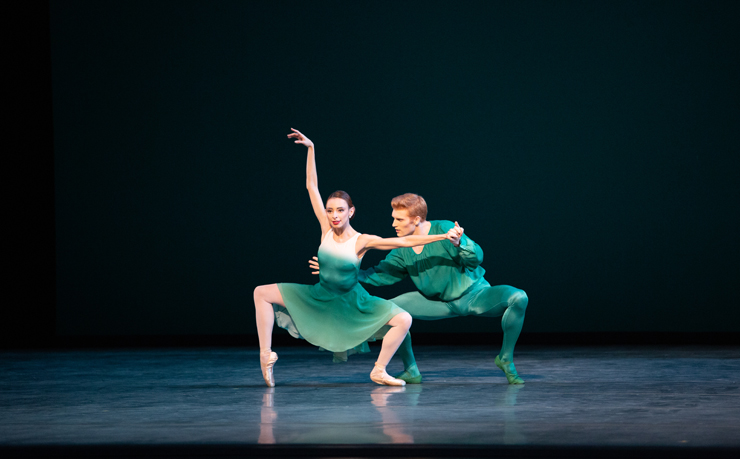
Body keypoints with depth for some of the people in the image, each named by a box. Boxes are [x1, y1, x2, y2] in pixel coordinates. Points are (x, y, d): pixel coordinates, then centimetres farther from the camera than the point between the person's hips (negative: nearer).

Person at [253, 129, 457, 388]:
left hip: (350, 303, -2)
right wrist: (310, 149, -13)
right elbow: (312, 186, -10)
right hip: (319, 297, 2)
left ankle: (379, 371, -2)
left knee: (403, 319, -21)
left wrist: (443, 236, -28)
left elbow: (405, 241, -22)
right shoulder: (326, 229, -11)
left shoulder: (362, 241, -18)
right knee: (262, 293, -9)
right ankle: (266, 357, -7)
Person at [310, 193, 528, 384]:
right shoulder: (402, 250, -5)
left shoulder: (444, 229, -22)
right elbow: (381, 274, 4)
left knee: (518, 298, -32)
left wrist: (460, 244, -48)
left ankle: (506, 359, -12)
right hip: (440, 304, 5)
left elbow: (476, 258, -27)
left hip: (474, 296, -5)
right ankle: (411, 370, 2)